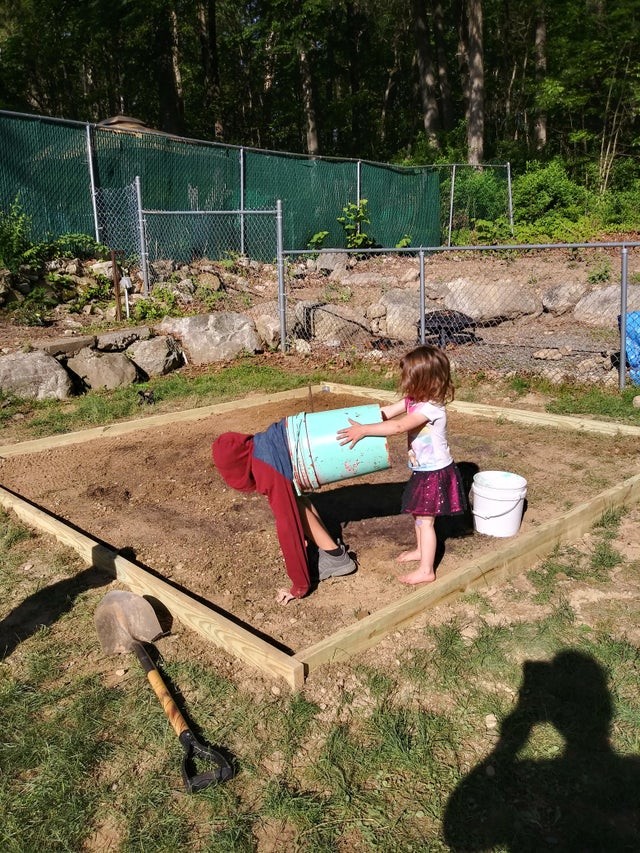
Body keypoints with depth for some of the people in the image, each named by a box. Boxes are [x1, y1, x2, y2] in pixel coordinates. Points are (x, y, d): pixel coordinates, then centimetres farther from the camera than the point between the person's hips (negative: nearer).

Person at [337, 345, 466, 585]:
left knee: (425, 520, -1)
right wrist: (357, 420, -10)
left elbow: (398, 426, -36)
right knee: (418, 513, 23)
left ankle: (426, 570, 10)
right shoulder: (414, 400, 0)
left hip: (436, 472, -9)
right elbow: (386, 412, -1)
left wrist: (363, 430, -37)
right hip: (422, 470, 9)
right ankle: (421, 550, 44)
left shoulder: (431, 408, -28)